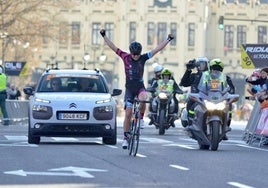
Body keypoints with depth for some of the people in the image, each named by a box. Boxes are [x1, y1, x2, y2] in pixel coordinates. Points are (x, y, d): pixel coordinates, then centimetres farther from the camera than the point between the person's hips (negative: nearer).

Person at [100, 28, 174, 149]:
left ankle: (141, 117, -8)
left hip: (140, 87, 0)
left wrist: (168, 40, -13)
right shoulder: (126, 57, -4)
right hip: (129, 88, 1)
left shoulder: (143, 58, -4)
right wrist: (104, 36, -11)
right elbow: (113, 47, -5)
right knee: (128, 113, -2)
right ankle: (126, 137, 8)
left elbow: (157, 49, -7)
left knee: (143, 99, -36)